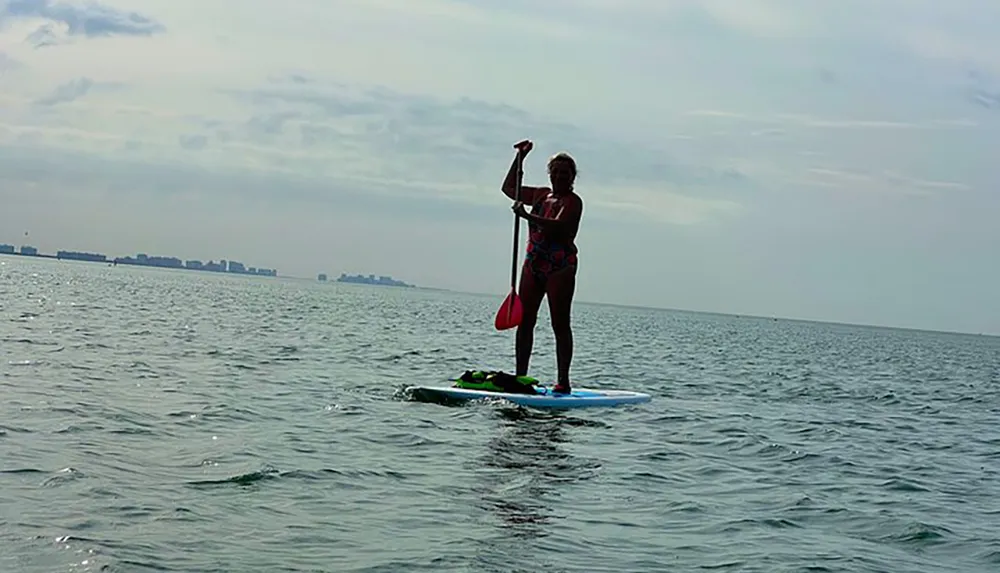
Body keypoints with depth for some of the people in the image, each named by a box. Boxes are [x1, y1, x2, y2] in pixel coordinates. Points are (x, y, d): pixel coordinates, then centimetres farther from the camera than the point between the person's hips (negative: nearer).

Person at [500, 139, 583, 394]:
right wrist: (520, 157, 20)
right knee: (524, 321, 3)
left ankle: (563, 380, -5)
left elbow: (558, 226, -24)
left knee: (560, 324, -6)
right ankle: (520, 375, 6)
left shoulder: (572, 201, -6)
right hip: (533, 264, 7)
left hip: (560, 267, -7)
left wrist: (528, 216, -35)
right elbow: (509, 188, 27)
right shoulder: (541, 194, 15)